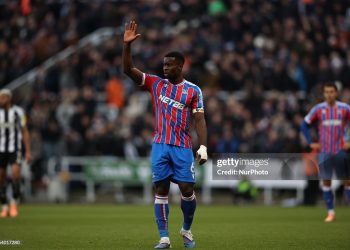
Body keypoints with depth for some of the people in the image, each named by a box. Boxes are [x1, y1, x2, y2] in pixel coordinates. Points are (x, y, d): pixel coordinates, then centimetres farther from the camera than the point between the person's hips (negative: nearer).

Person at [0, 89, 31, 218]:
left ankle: (14, 203, 0)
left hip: (15, 149, -2)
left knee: (15, 176, -18)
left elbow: (25, 132, 3)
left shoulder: (18, 112, -1)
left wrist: (28, 151, -2)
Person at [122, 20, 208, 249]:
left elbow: (199, 120, 0)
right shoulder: (156, 84, 8)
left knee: (187, 189, -5)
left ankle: (187, 230, 20)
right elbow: (129, 70, 1)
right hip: (160, 146, 2)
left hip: (183, 147, -2)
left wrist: (203, 147, -10)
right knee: (161, 189, -2)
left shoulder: (193, 90, 2)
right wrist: (127, 44, -11)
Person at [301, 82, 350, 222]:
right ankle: (330, 212, 5)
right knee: (326, 181, -1)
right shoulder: (318, 109, 2)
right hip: (324, 151, 1)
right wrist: (311, 143, 1)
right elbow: (305, 125, 9)